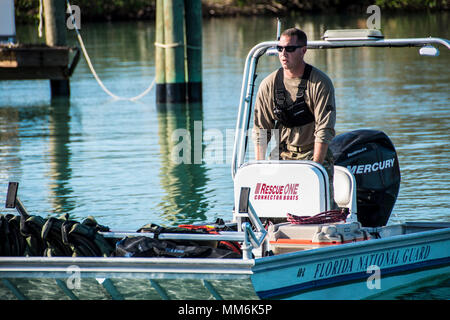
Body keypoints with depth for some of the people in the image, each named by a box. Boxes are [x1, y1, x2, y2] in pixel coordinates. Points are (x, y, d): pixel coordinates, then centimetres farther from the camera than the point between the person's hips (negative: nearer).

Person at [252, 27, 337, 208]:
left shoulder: (321, 83, -9)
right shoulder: (269, 84, 2)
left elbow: (325, 130, -13)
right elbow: (260, 130, 5)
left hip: (313, 154, -3)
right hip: (282, 155, 3)